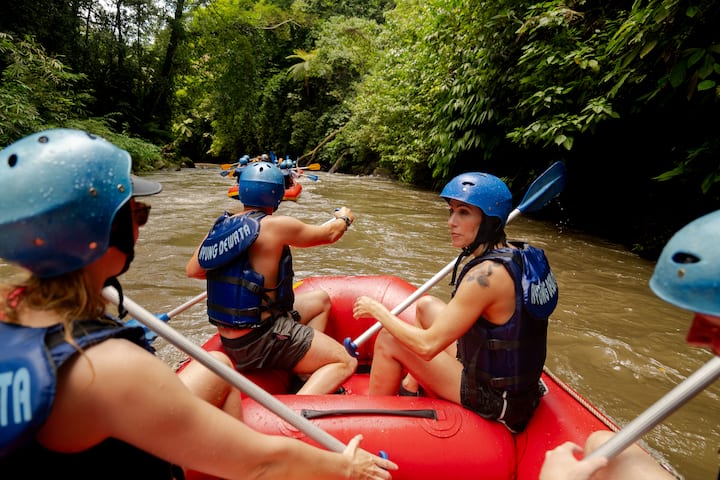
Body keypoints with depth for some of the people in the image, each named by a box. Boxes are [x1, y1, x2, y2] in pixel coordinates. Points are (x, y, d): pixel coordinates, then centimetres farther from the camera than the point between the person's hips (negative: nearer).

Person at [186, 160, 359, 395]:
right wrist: (344, 218, 20)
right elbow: (328, 234, -2)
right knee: (346, 363, -2)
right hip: (261, 340, -8)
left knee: (321, 299, 23)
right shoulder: (276, 226, -17)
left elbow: (192, 270, 12)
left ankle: (308, 380, 14)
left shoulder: (220, 226, 2)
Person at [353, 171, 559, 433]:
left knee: (388, 340, -4)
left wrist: (377, 310, -14)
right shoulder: (520, 254, -4)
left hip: (495, 401, -9)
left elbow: (427, 346, -27)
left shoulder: (486, 274, -30)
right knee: (425, 305, 17)